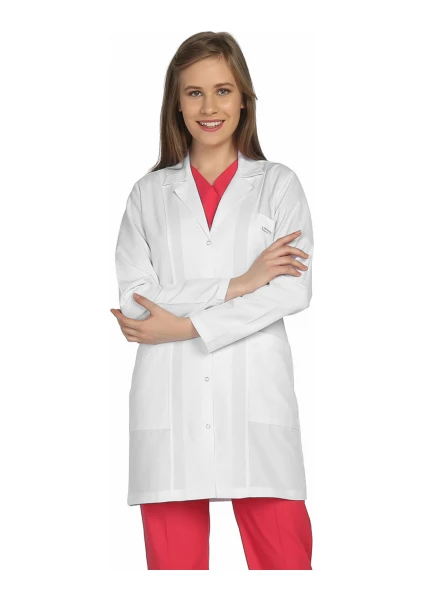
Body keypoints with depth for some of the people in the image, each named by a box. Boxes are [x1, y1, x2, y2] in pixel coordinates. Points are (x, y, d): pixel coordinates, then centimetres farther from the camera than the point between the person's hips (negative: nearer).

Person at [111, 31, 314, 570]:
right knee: (173, 558, 4)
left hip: (255, 394, -1)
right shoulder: (149, 193, 13)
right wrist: (238, 284, -9)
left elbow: (295, 289, -3)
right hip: (169, 400, 1)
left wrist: (183, 326, -7)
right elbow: (132, 299, 0)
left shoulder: (278, 185, 10)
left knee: (284, 554, -4)